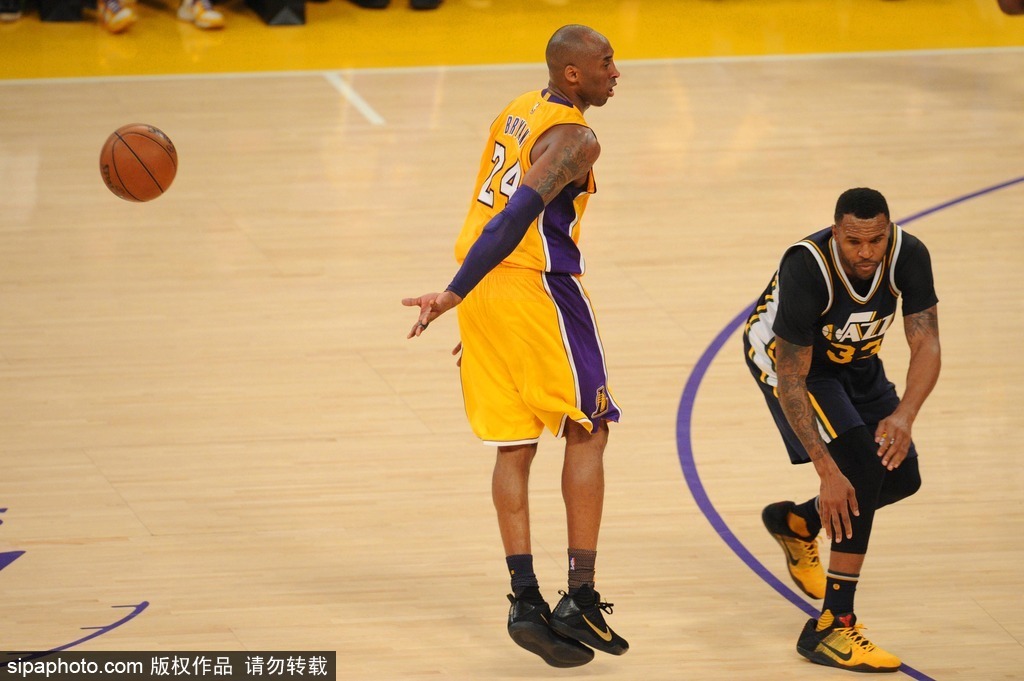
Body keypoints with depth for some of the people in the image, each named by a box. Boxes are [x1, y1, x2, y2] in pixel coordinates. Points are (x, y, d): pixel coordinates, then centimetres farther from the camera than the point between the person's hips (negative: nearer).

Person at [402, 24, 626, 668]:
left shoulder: (521, 111, 15)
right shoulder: (575, 140, -13)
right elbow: (518, 216, -23)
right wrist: (456, 295, -26)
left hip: (485, 293, 8)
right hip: (539, 288, -8)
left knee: (516, 445, 9)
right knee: (587, 431, 3)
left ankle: (526, 602, 5)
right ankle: (580, 599, 0)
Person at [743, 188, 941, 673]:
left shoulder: (909, 256, -26)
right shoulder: (806, 269, -38)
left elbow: (926, 345, -25)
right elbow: (791, 382, -34)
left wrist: (905, 415, -44)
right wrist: (826, 471, -38)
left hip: (853, 359, 6)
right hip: (783, 355, -6)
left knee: (902, 477, 7)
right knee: (862, 468, -23)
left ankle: (796, 523, 36)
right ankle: (832, 628, -20)